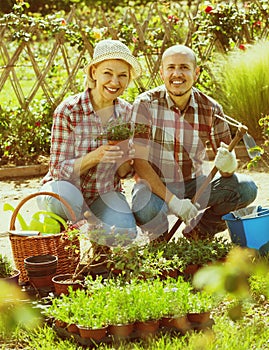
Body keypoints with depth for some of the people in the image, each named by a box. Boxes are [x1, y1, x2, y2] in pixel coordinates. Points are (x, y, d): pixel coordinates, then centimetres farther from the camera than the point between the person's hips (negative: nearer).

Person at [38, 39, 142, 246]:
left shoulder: (127, 113, -5)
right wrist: (94, 157, -35)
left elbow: (122, 174, 2)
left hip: (105, 194, 4)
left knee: (126, 234, -24)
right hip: (64, 190, -3)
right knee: (63, 191, -38)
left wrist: (125, 161, -23)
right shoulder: (68, 111, -19)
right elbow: (59, 170, -17)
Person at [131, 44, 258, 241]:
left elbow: (229, 160, -3)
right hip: (154, 185, -3)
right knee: (144, 210, -37)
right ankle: (159, 234, 2)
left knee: (246, 188, -20)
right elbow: (139, 161, -17)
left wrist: (228, 166, -30)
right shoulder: (146, 104, -14)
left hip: (194, 185, 3)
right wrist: (172, 200, -28)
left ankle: (199, 228, 6)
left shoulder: (211, 110, -6)